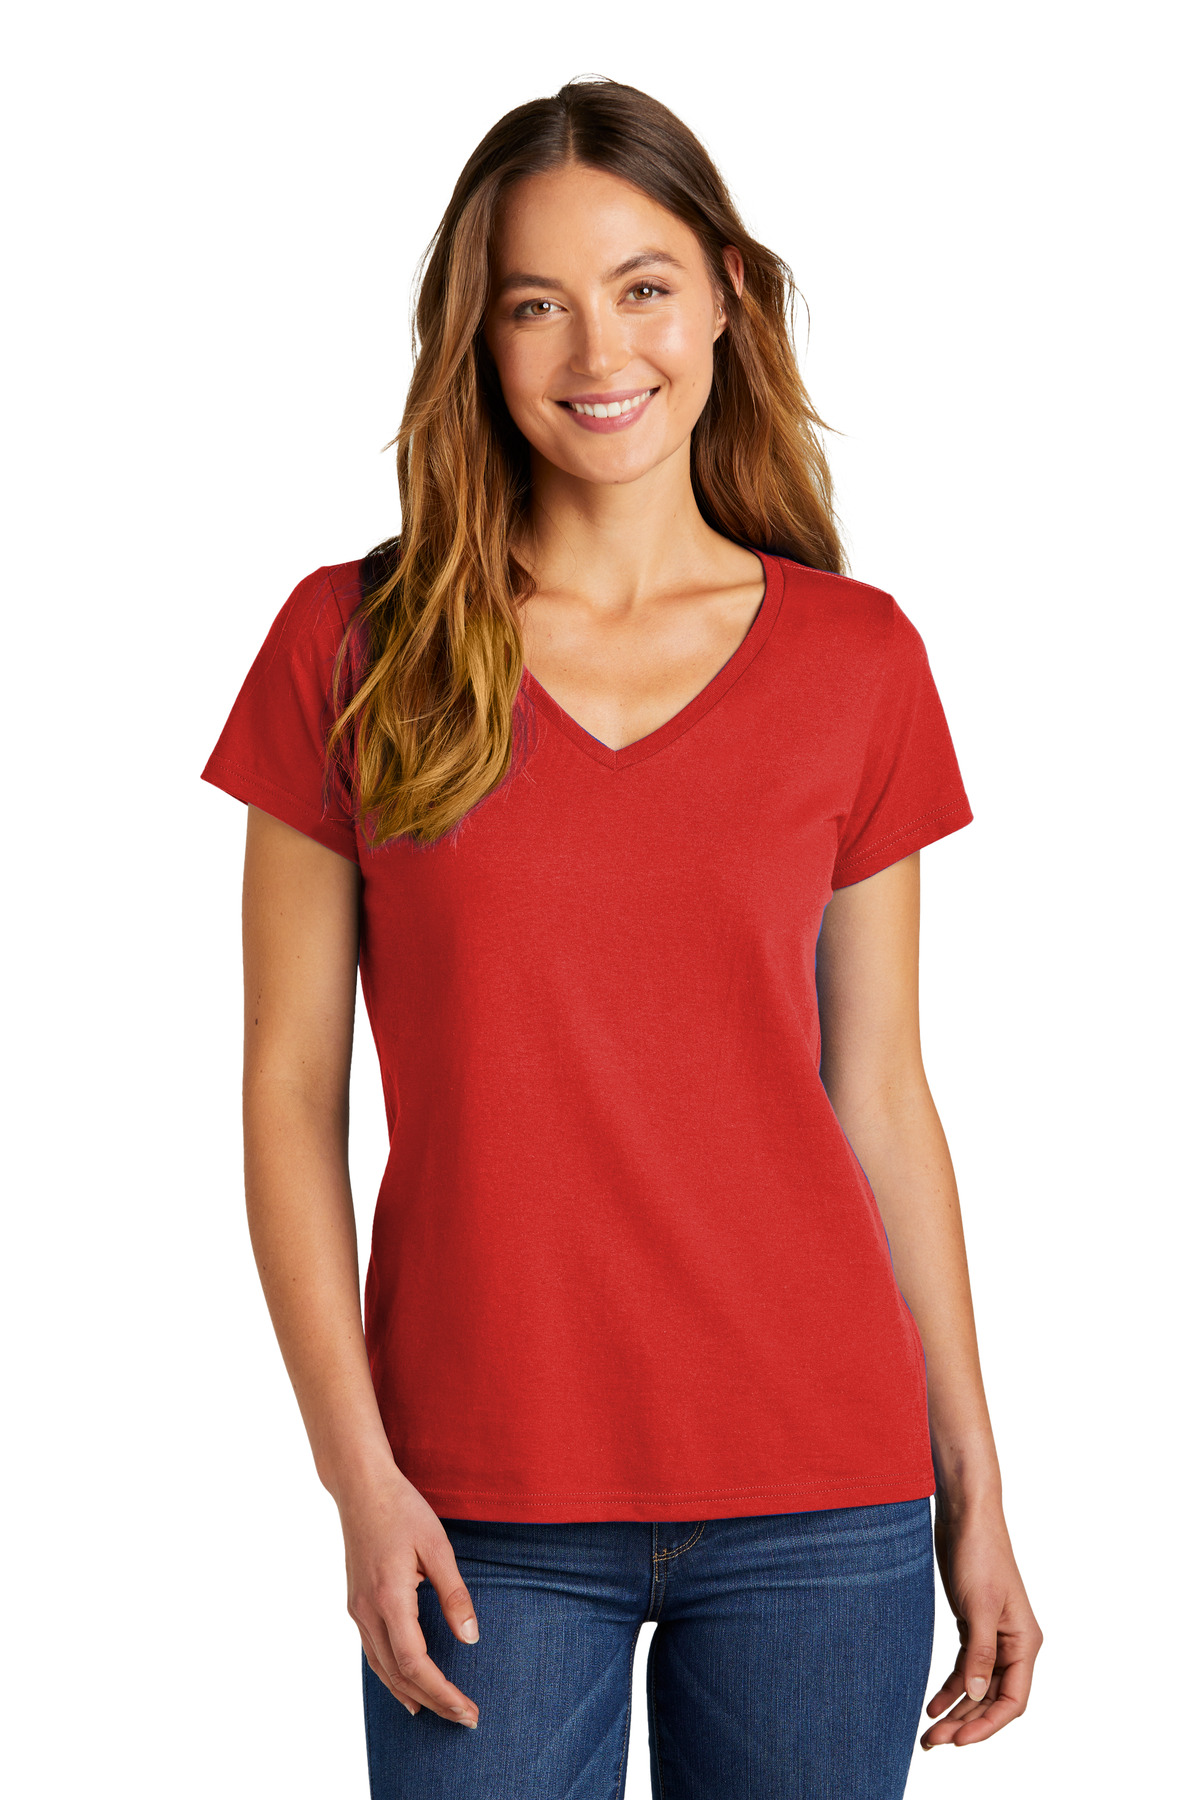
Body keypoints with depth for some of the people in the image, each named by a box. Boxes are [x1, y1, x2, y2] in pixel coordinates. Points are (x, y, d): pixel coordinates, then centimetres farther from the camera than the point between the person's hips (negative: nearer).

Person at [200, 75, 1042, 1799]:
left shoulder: (856, 658, 3)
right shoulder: (354, 643, -1)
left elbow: (882, 1093, 7)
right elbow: (291, 1089, -1)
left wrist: (976, 1491, 6)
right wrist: (358, 1474, -8)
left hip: (821, 1494, 1)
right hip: (482, 1516, -1)